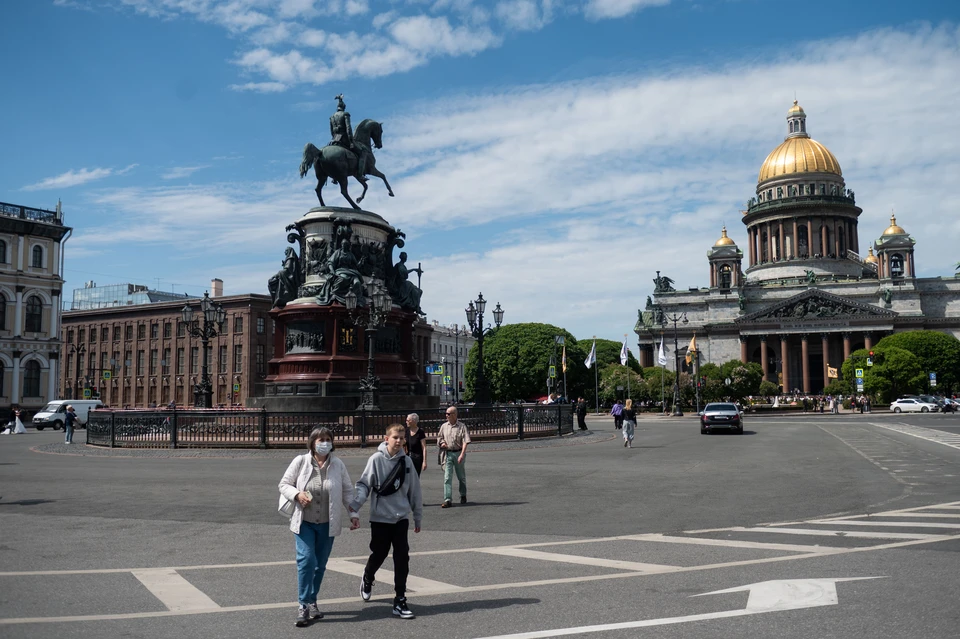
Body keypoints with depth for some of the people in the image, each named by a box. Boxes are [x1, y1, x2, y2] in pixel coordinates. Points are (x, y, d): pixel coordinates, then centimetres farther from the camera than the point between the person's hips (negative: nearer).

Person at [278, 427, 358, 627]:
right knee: (306, 560, -14)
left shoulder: (338, 465, -2)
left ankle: (312, 602, 26)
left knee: (320, 564, 10)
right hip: (304, 522, -2)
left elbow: (347, 491, 5)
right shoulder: (300, 461, -6)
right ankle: (303, 605, -2)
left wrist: (353, 514, -2)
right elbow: (284, 484, 2)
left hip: (327, 524, 2)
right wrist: (297, 494, -18)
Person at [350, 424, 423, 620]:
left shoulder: (406, 461, 1)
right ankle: (367, 578, 45)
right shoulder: (376, 459, -9)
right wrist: (355, 504, -26)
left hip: (401, 518, 2)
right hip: (380, 517, -2)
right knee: (378, 555, 11)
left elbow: (414, 490, 8)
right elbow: (364, 484, -10)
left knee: (402, 558, -3)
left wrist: (417, 516, 13)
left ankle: (400, 601, 6)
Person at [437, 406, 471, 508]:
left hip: (458, 453, -2)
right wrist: (441, 443, 0)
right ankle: (447, 500, -8)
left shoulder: (462, 426, -6)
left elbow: (465, 441, -12)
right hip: (447, 454, 2)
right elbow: (439, 437, 22)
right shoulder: (444, 426, 7)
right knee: (447, 477, -7)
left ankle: (463, 496, 32)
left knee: (461, 477, 12)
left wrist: (462, 454, -22)